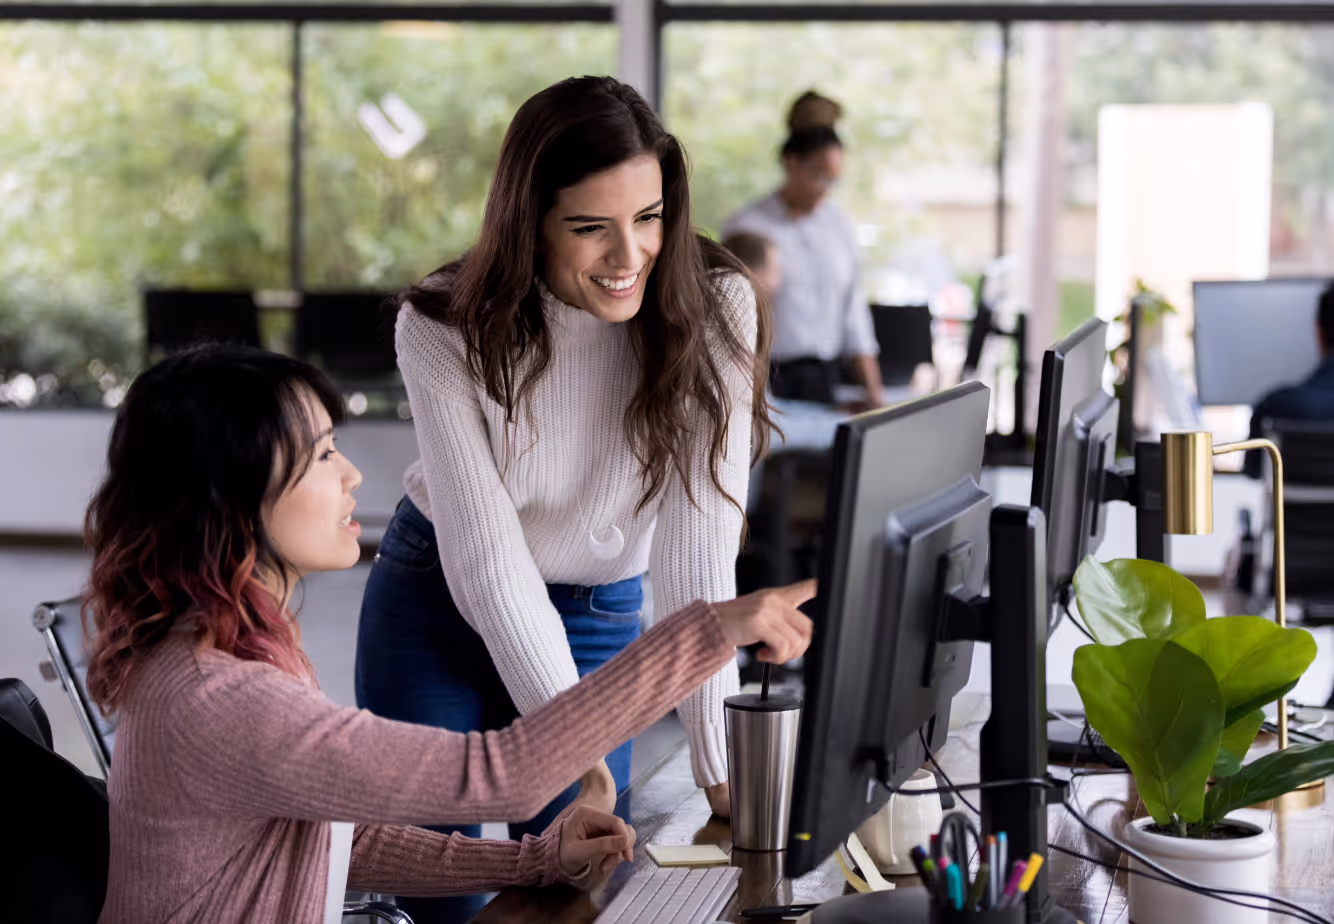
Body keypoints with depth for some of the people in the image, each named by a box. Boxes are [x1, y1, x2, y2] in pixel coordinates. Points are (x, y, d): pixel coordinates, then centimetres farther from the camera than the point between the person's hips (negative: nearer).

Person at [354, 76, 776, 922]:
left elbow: (700, 552, -25)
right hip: (435, 600, -1)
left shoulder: (713, 313, -22)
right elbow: (489, 560, -24)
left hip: (596, 620, 1)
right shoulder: (444, 329, -22)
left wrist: (723, 767, -32)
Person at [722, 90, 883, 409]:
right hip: (768, 380, -4)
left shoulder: (840, 224, 11)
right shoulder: (746, 228, -5)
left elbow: (853, 311, 14)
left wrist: (873, 389, 8)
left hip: (824, 379, 4)